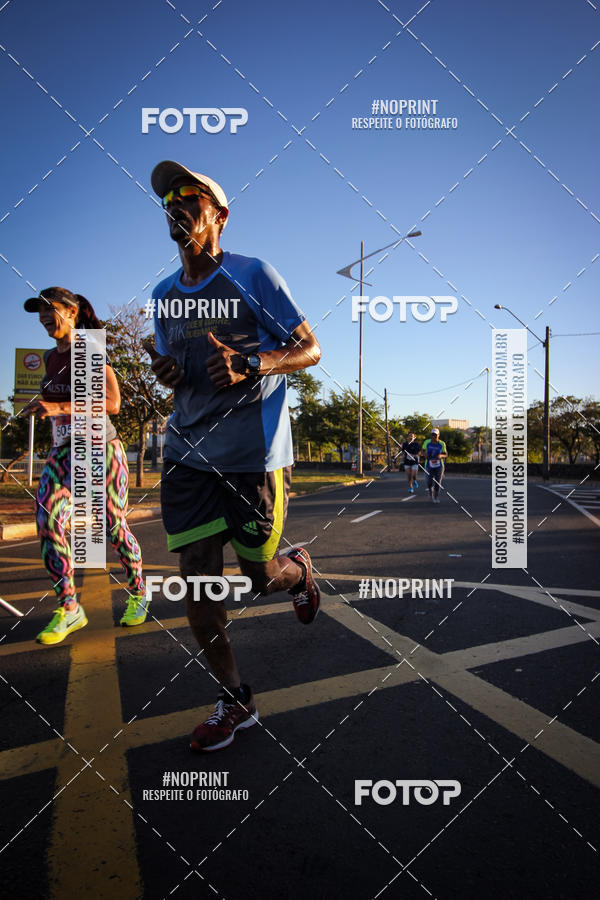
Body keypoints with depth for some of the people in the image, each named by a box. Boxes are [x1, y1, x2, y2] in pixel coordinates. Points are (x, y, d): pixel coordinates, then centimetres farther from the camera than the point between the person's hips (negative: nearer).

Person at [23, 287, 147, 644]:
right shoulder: (50, 357, 11)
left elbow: (113, 403, -22)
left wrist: (60, 408, -29)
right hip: (64, 451, 6)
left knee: (115, 528, 2)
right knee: (48, 520, -15)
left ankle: (138, 592, 26)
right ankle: (69, 610, -7)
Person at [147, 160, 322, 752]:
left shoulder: (254, 276, -3)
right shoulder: (164, 294, 14)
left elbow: (310, 350, -3)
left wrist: (249, 364, -22)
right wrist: (166, 373, -1)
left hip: (254, 452, -4)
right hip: (188, 452, 5)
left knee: (259, 575, 3)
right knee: (196, 577, 0)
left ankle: (301, 570, 42)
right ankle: (234, 701, 18)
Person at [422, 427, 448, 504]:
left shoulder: (442, 444, -6)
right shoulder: (427, 442, -5)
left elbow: (446, 454, 2)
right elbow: (423, 450, 12)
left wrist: (441, 455, -20)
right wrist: (425, 454, -11)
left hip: (439, 466, 0)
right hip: (429, 465, 1)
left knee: (438, 482, -4)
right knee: (429, 482, 0)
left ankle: (436, 497, 16)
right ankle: (430, 490, 36)